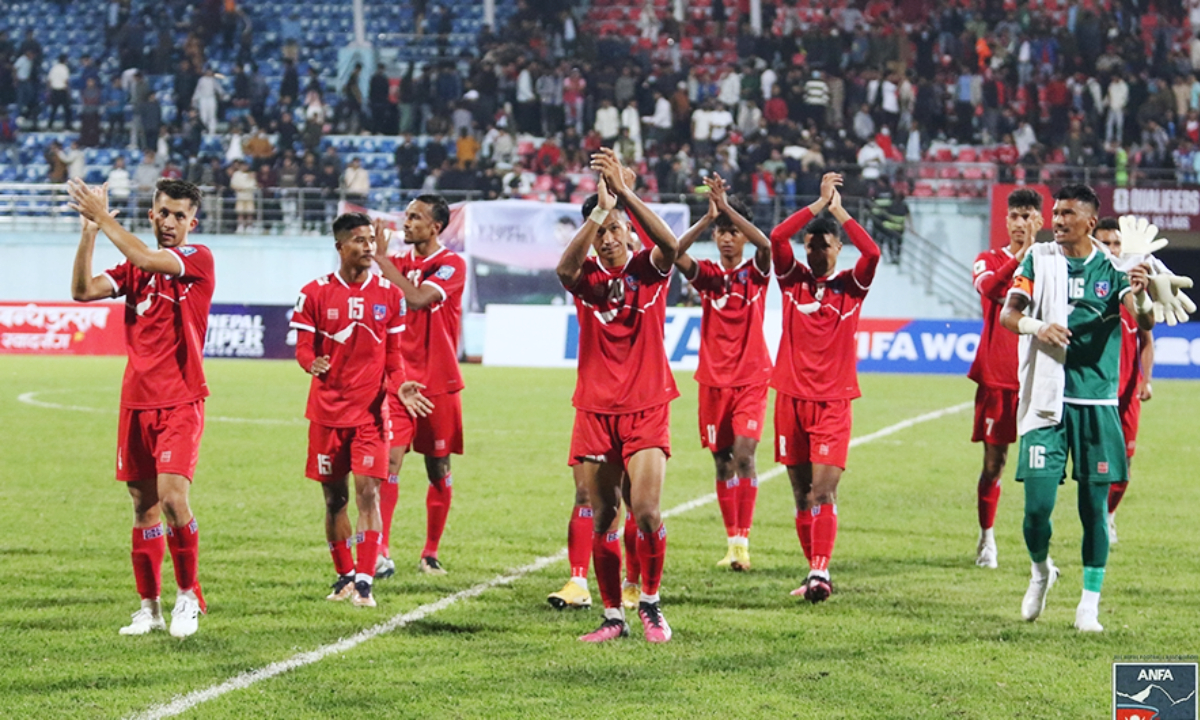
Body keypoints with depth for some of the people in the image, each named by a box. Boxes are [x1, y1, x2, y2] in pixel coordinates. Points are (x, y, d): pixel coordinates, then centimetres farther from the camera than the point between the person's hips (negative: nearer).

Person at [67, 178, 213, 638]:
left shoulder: (199, 259, -4)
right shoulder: (135, 266, 12)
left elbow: (147, 260, -20)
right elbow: (82, 290, -1)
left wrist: (103, 217, -14)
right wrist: (90, 231, -10)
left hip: (180, 401, -5)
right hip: (136, 401, 5)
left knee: (172, 496, -17)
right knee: (143, 505, 7)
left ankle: (189, 596, 0)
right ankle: (149, 607, 14)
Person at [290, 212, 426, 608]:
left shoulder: (389, 294, 4)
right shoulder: (316, 293, 0)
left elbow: (394, 353, 9)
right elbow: (304, 347, 0)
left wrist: (400, 385, -10)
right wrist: (312, 363, -23)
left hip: (372, 409, 0)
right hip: (328, 410, 0)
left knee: (368, 490, -11)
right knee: (335, 497, 8)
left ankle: (365, 580, -10)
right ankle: (344, 575, 23)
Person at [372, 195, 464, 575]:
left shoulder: (451, 265, -6)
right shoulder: (398, 263, 10)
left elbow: (418, 298, -21)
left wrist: (381, 261, -18)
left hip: (438, 381, -3)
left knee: (438, 468, 5)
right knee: (390, 460, -10)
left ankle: (431, 553, 17)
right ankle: (380, 551, -11)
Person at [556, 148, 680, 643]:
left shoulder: (648, 271, -1)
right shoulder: (587, 278, 0)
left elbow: (669, 244, -25)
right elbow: (565, 267, -25)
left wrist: (623, 193, -32)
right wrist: (600, 208, -34)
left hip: (646, 408, -2)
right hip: (595, 411, 2)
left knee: (646, 509, -14)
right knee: (602, 517, 3)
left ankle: (650, 602, 6)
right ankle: (612, 616, 13)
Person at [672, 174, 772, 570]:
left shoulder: (756, 272, 0)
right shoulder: (707, 275, 4)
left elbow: (765, 244, -23)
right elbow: (676, 253, -16)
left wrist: (727, 206, -27)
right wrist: (708, 217, -26)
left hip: (751, 378, -3)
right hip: (713, 380, 3)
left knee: (743, 455, -15)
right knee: (722, 461, 6)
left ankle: (744, 541, -15)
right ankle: (731, 542, 14)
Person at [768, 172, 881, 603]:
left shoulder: (851, 286, 3)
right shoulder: (793, 280, 6)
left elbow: (872, 252, -16)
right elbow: (776, 237, -10)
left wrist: (838, 210, -10)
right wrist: (819, 204, -10)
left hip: (833, 402, -2)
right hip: (791, 397, 3)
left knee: (823, 490, -14)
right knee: (802, 494, 7)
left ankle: (820, 572, -22)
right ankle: (816, 572, 15)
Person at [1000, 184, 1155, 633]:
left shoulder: (1113, 266, 1)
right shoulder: (1039, 259, 4)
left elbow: (1144, 322, -10)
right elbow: (1008, 313, -2)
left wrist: (1140, 296, -32)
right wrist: (1036, 327, -24)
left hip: (1097, 402, 0)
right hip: (1046, 399, 0)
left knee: (1094, 503, 1)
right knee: (1038, 503, -7)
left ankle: (1089, 605, 11)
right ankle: (1041, 571, 23)